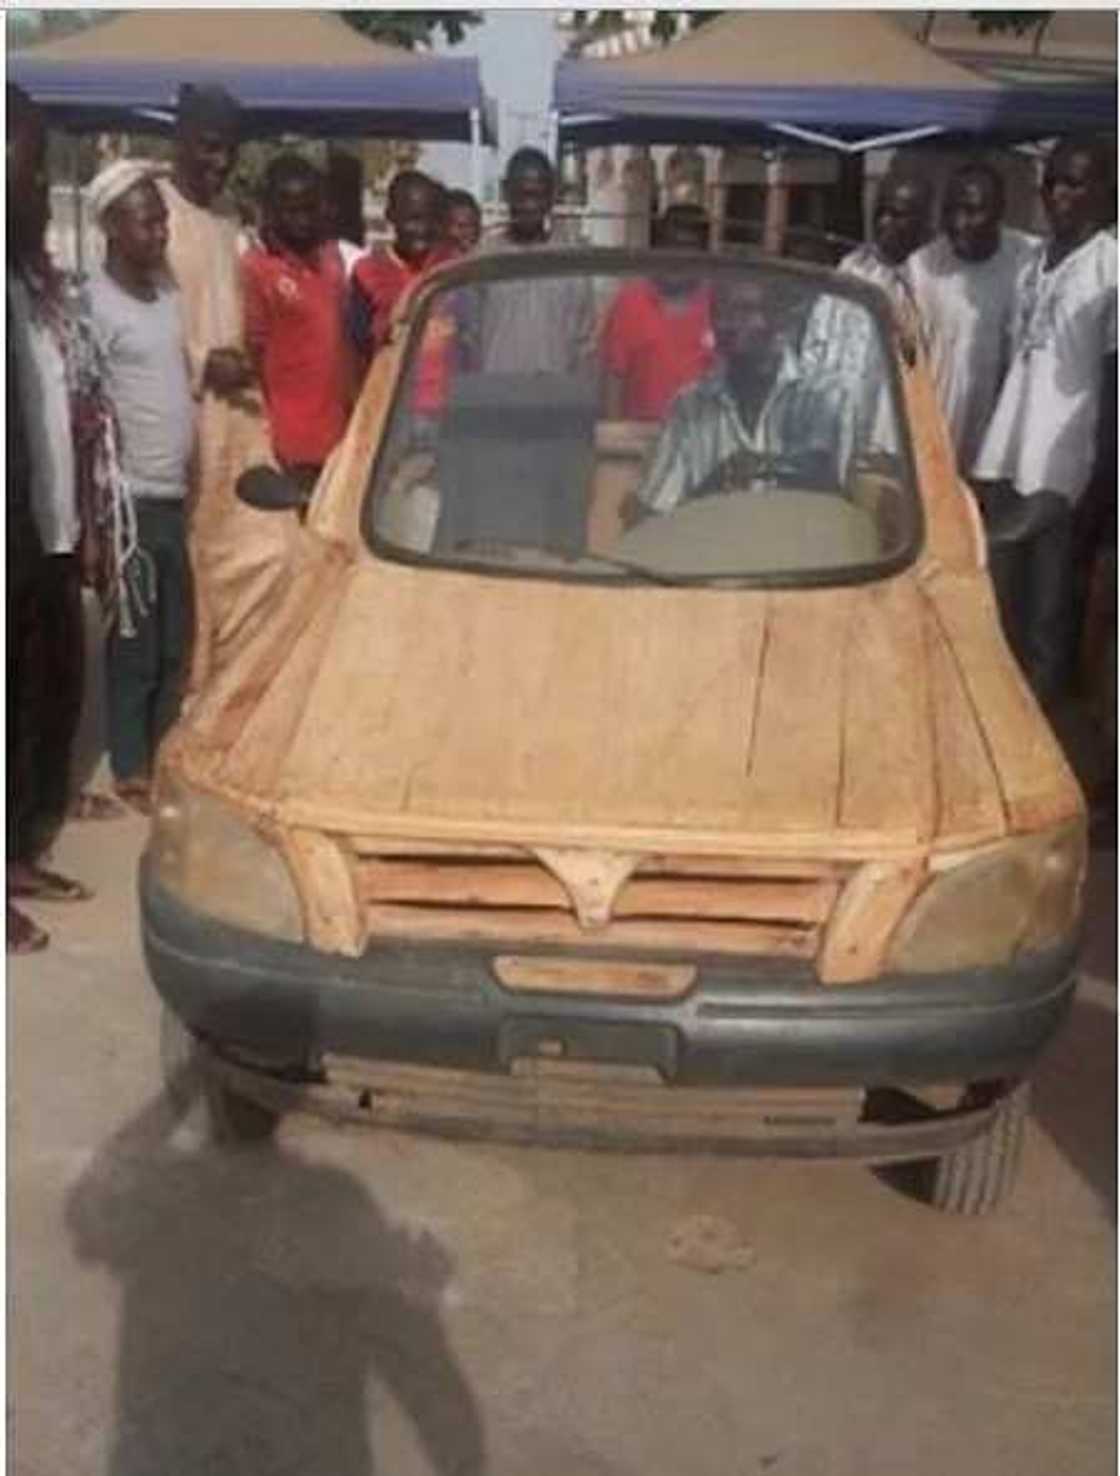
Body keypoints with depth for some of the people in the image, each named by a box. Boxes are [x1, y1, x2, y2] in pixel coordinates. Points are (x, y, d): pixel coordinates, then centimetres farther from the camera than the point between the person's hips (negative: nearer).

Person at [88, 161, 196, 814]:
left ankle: (166, 755, 28)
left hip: (174, 492, 7)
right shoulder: (97, 305, -13)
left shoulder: (168, 289, 10)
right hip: (132, 499, -7)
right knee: (136, 644, 2)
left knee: (176, 641, 15)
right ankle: (133, 771, 15)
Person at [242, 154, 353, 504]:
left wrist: (355, 412, 11)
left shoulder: (332, 258, 8)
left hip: (335, 431, 6)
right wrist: (271, 443, -8)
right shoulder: (256, 268, -10)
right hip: (290, 437, -6)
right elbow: (255, 355, -8)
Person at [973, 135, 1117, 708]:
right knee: (998, 583, 11)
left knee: (1046, 596, 2)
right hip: (1006, 447, 6)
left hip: (1060, 457, -6)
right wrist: (996, 444, 13)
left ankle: (1038, 695, 13)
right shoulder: (1031, 259, 13)